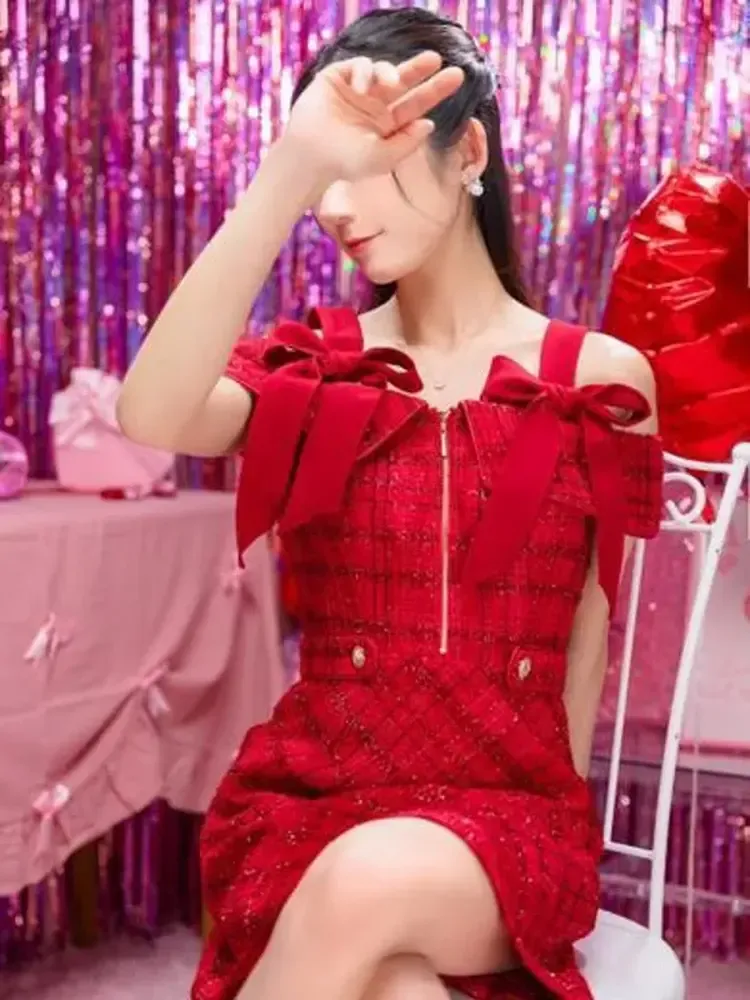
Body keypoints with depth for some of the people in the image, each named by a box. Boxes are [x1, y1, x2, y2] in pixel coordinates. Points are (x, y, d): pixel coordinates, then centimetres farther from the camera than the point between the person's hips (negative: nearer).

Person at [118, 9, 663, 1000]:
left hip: (506, 811, 0)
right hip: (311, 795, 1)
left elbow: (588, 634, 8)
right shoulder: (315, 366, 2)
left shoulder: (601, 378, 1)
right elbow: (151, 418, -21)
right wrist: (289, 171, -29)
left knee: (373, 880, -34)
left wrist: (549, 829, 7)